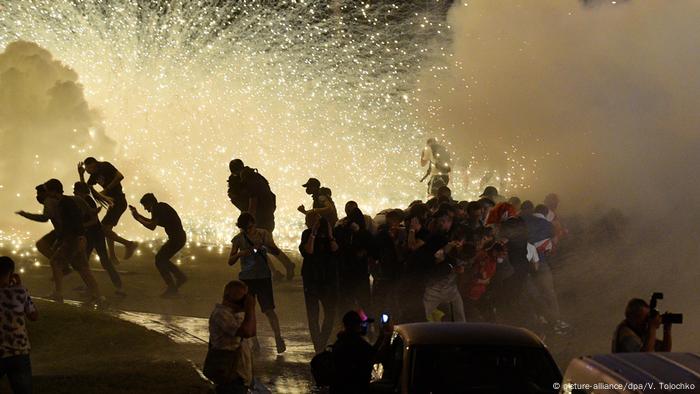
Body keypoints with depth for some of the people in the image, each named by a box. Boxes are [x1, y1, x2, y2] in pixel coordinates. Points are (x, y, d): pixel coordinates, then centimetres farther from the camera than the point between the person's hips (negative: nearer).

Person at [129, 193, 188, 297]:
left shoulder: (159, 209, -15)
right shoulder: (160, 208, 14)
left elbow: (152, 226, -21)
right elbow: (152, 222, 27)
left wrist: (138, 218, -11)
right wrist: (138, 215, 22)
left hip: (176, 238, -10)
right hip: (178, 237, 10)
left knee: (159, 260, -4)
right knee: (162, 259, 19)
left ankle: (171, 288, -2)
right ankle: (181, 277, 22)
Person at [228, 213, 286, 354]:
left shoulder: (263, 234, -1)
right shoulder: (238, 239, 0)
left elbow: (276, 251, -7)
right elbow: (230, 261, -2)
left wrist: (264, 244, -25)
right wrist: (240, 254, -22)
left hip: (263, 276, -2)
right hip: (246, 278, 2)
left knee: (269, 309, -9)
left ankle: (279, 339, -5)